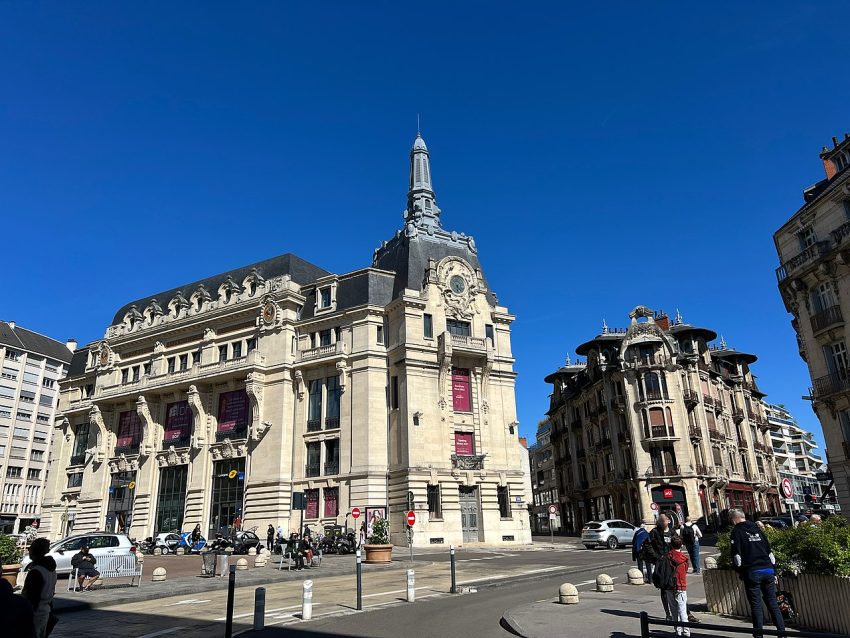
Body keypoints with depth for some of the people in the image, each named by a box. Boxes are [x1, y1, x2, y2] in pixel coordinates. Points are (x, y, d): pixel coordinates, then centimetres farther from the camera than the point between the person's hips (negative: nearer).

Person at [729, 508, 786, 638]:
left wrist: (740, 572, 5)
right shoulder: (757, 529, 16)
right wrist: (774, 572, 20)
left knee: (756, 604, 1)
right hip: (768, 570, 5)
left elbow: (736, 554, -8)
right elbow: (769, 551, 17)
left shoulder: (737, 531, -1)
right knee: (772, 603, 10)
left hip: (752, 573, -5)